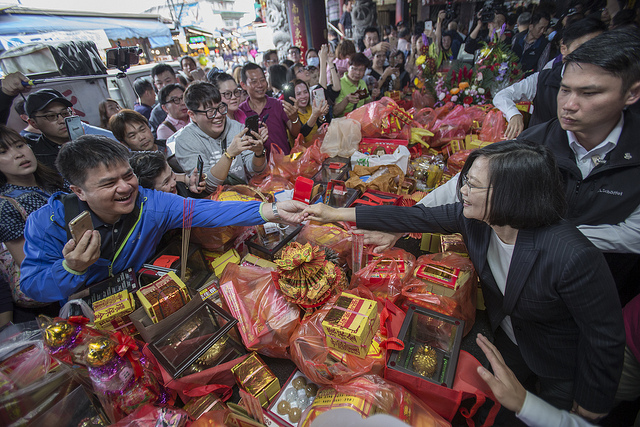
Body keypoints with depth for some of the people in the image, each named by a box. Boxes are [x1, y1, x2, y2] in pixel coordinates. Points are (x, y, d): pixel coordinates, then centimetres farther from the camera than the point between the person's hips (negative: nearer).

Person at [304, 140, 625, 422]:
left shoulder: (574, 258, -40)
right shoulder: (473, 217, -25)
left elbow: (607, 340, -25)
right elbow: (412, 218, -19)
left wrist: (590, 407, -9)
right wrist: (335, 214, -16)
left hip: (564, 366, -4)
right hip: (507, 337, 4)